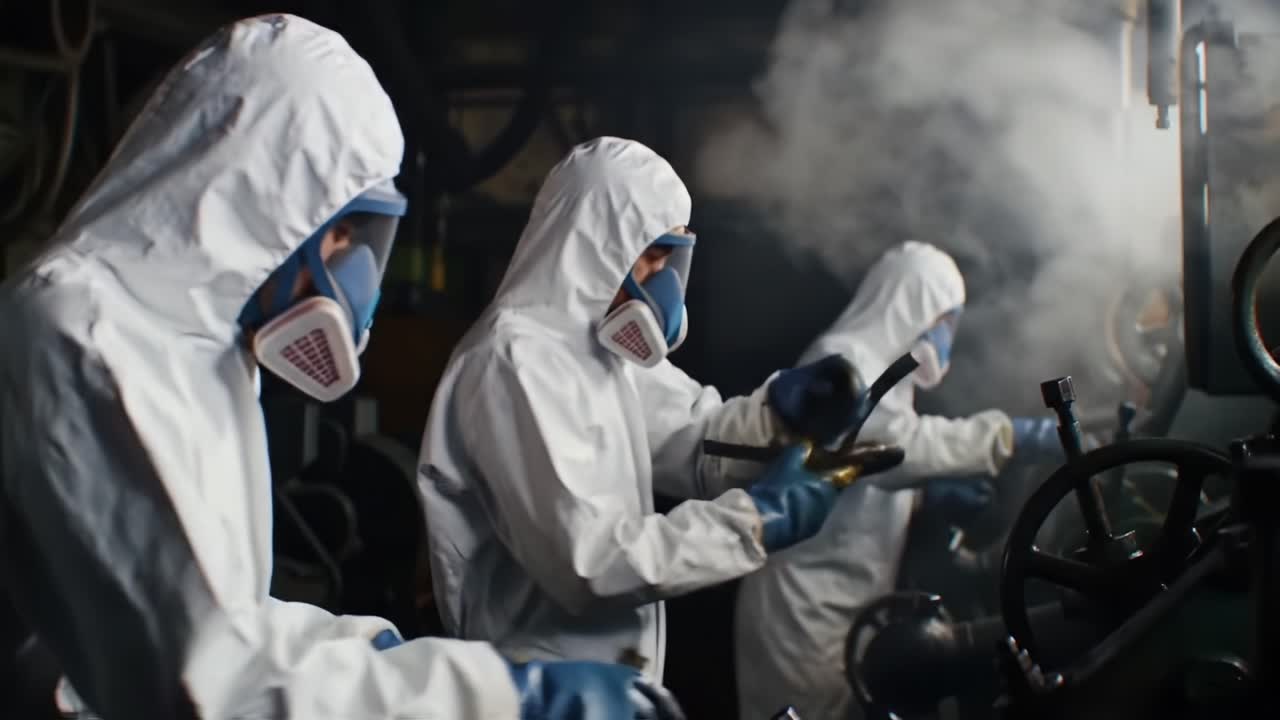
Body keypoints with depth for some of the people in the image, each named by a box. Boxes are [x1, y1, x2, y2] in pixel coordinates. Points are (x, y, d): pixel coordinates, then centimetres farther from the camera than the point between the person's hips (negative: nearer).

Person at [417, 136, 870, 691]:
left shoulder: (600, 340, 8)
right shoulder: (519, 360, -22)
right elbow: (586, 562, -27)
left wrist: (775, 415, -12)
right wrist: (754, 522, -24)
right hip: (546, 686, -9)